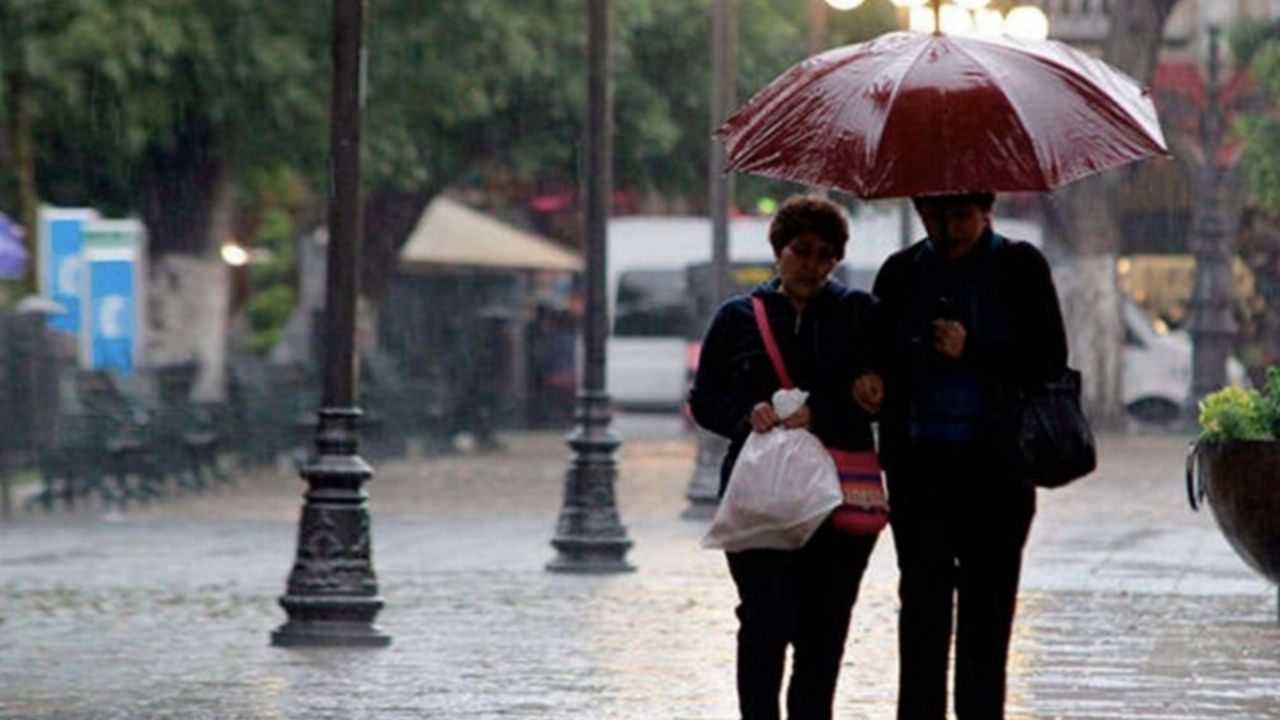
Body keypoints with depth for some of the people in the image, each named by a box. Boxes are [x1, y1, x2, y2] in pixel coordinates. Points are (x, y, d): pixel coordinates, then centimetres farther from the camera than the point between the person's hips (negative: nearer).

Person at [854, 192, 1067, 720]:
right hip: (918, 461, 2)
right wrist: (869, 380, -7)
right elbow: (879, 351, 15)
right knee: (922, 599, -1)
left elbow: (1050, 363, -2)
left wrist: (973, 352, -12)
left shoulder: (1020, 268, 1)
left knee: (988, 604, 1)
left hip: (997, 464, -2)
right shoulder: (902, 272, 9)